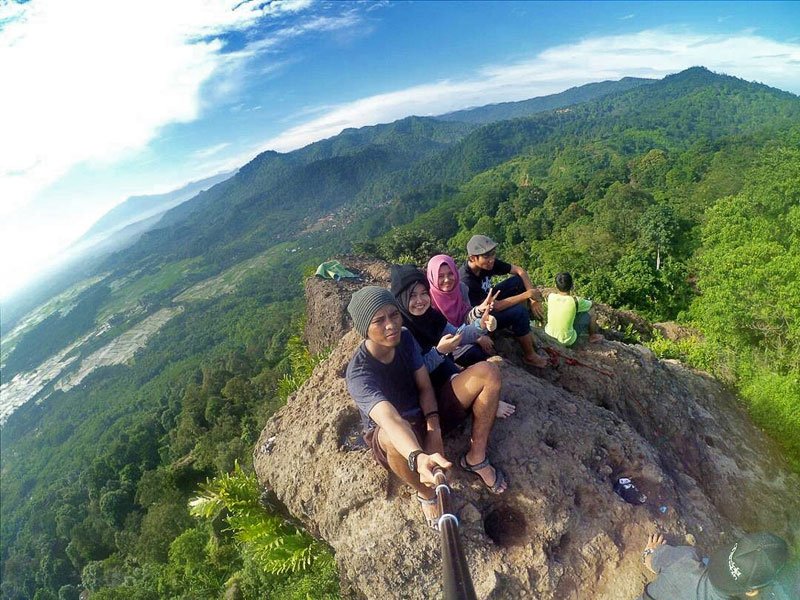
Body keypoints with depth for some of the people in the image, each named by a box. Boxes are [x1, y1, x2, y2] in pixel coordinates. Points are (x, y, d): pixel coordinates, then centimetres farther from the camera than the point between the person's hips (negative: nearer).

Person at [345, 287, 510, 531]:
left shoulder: (404, 337, -9)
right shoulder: (358, 374, -29)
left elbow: (424, 387, -8)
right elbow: (389, 419, -46)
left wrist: (434, 427, -27)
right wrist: (418, 458, -65)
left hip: (426, 414, 5)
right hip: (391, 435, -5)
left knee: (488, 372, -13)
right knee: (393, 437, -45)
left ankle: (475, 458, -1)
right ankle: (426, 494, -12)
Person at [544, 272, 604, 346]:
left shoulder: (550, 297, -11)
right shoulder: (575, 301, -20)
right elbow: (590, 304, 4)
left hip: (549, 334, 4)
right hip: (567, 341, -4)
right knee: (591, 312, 8)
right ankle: (593, 336, 32)